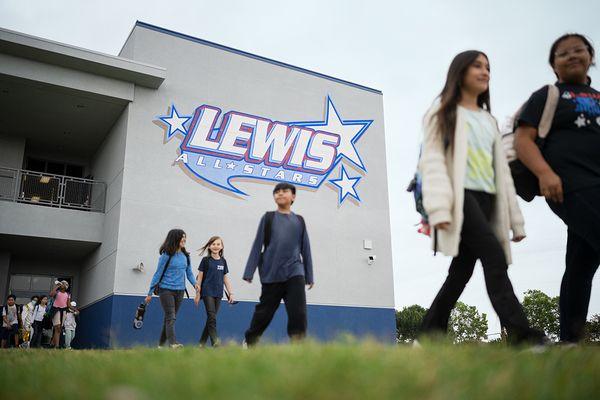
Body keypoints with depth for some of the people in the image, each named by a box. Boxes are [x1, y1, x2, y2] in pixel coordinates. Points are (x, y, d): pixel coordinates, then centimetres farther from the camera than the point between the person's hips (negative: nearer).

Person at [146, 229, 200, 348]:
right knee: (171, 317, -13)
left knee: (169, 318, 11)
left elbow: (189, 272, 13)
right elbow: (158, 274, -4)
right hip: (166, 290, -5)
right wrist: (150, 293, -2)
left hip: (180, 291, 5)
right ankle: (173, 343, -20)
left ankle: (161, 344, 21)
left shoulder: (185, 256, 8)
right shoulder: (167, 256, -8)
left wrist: (195, 283, -8)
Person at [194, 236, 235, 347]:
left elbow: (225, 278, 13)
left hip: (218, 293, 4)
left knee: (211, 318, 7)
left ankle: (202, 343, 16)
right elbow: (200, 277, 0)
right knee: (212, 317, -13)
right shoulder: (206, 260, -1)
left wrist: (230, 293, 8)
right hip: (207, 293, -4)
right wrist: (198, 294, -3)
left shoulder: (223, 261, 10)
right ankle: (215, 341, -16)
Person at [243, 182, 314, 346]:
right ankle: (249, 342, 30)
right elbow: (257, 246, 4)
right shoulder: (268, 218, 7)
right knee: (264, 312, 9)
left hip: (295, 273, 1)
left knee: (298, 313, -13)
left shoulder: (299, 220, 11)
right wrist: (249, 272, -2)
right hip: (271, 274, -1)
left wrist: (309, 276, 9)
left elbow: (305, 249, 12)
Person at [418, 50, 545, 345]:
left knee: (461, 271, 1)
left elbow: (501, 169, 22)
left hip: (485, 199, 6)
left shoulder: (489, 121, 27)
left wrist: (515, 218, 15)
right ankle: (523, 336, -24)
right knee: (494, 258, -21)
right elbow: (432, 161, -5)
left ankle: (429, 337, 8)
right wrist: (439, 207, -19)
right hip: (461, 196, -6)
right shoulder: (444, 114, 9)